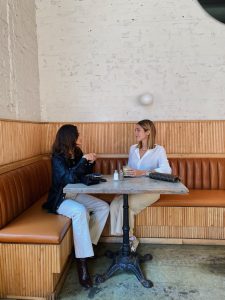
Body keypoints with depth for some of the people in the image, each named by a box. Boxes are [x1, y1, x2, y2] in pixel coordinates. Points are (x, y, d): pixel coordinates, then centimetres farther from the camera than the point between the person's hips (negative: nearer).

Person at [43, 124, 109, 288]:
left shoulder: (77, 152, 2)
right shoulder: (57, 157, -18)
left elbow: (85, 175, 9)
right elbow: (70, 178, -32)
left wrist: (90, 162, -9)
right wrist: (83, 159, -29)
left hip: (76, 194, 8)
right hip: (60, 198, -7)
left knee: (103, 207, -7)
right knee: (80, 211, -36)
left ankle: (87, 244, 3)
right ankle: (82, 261, -27)